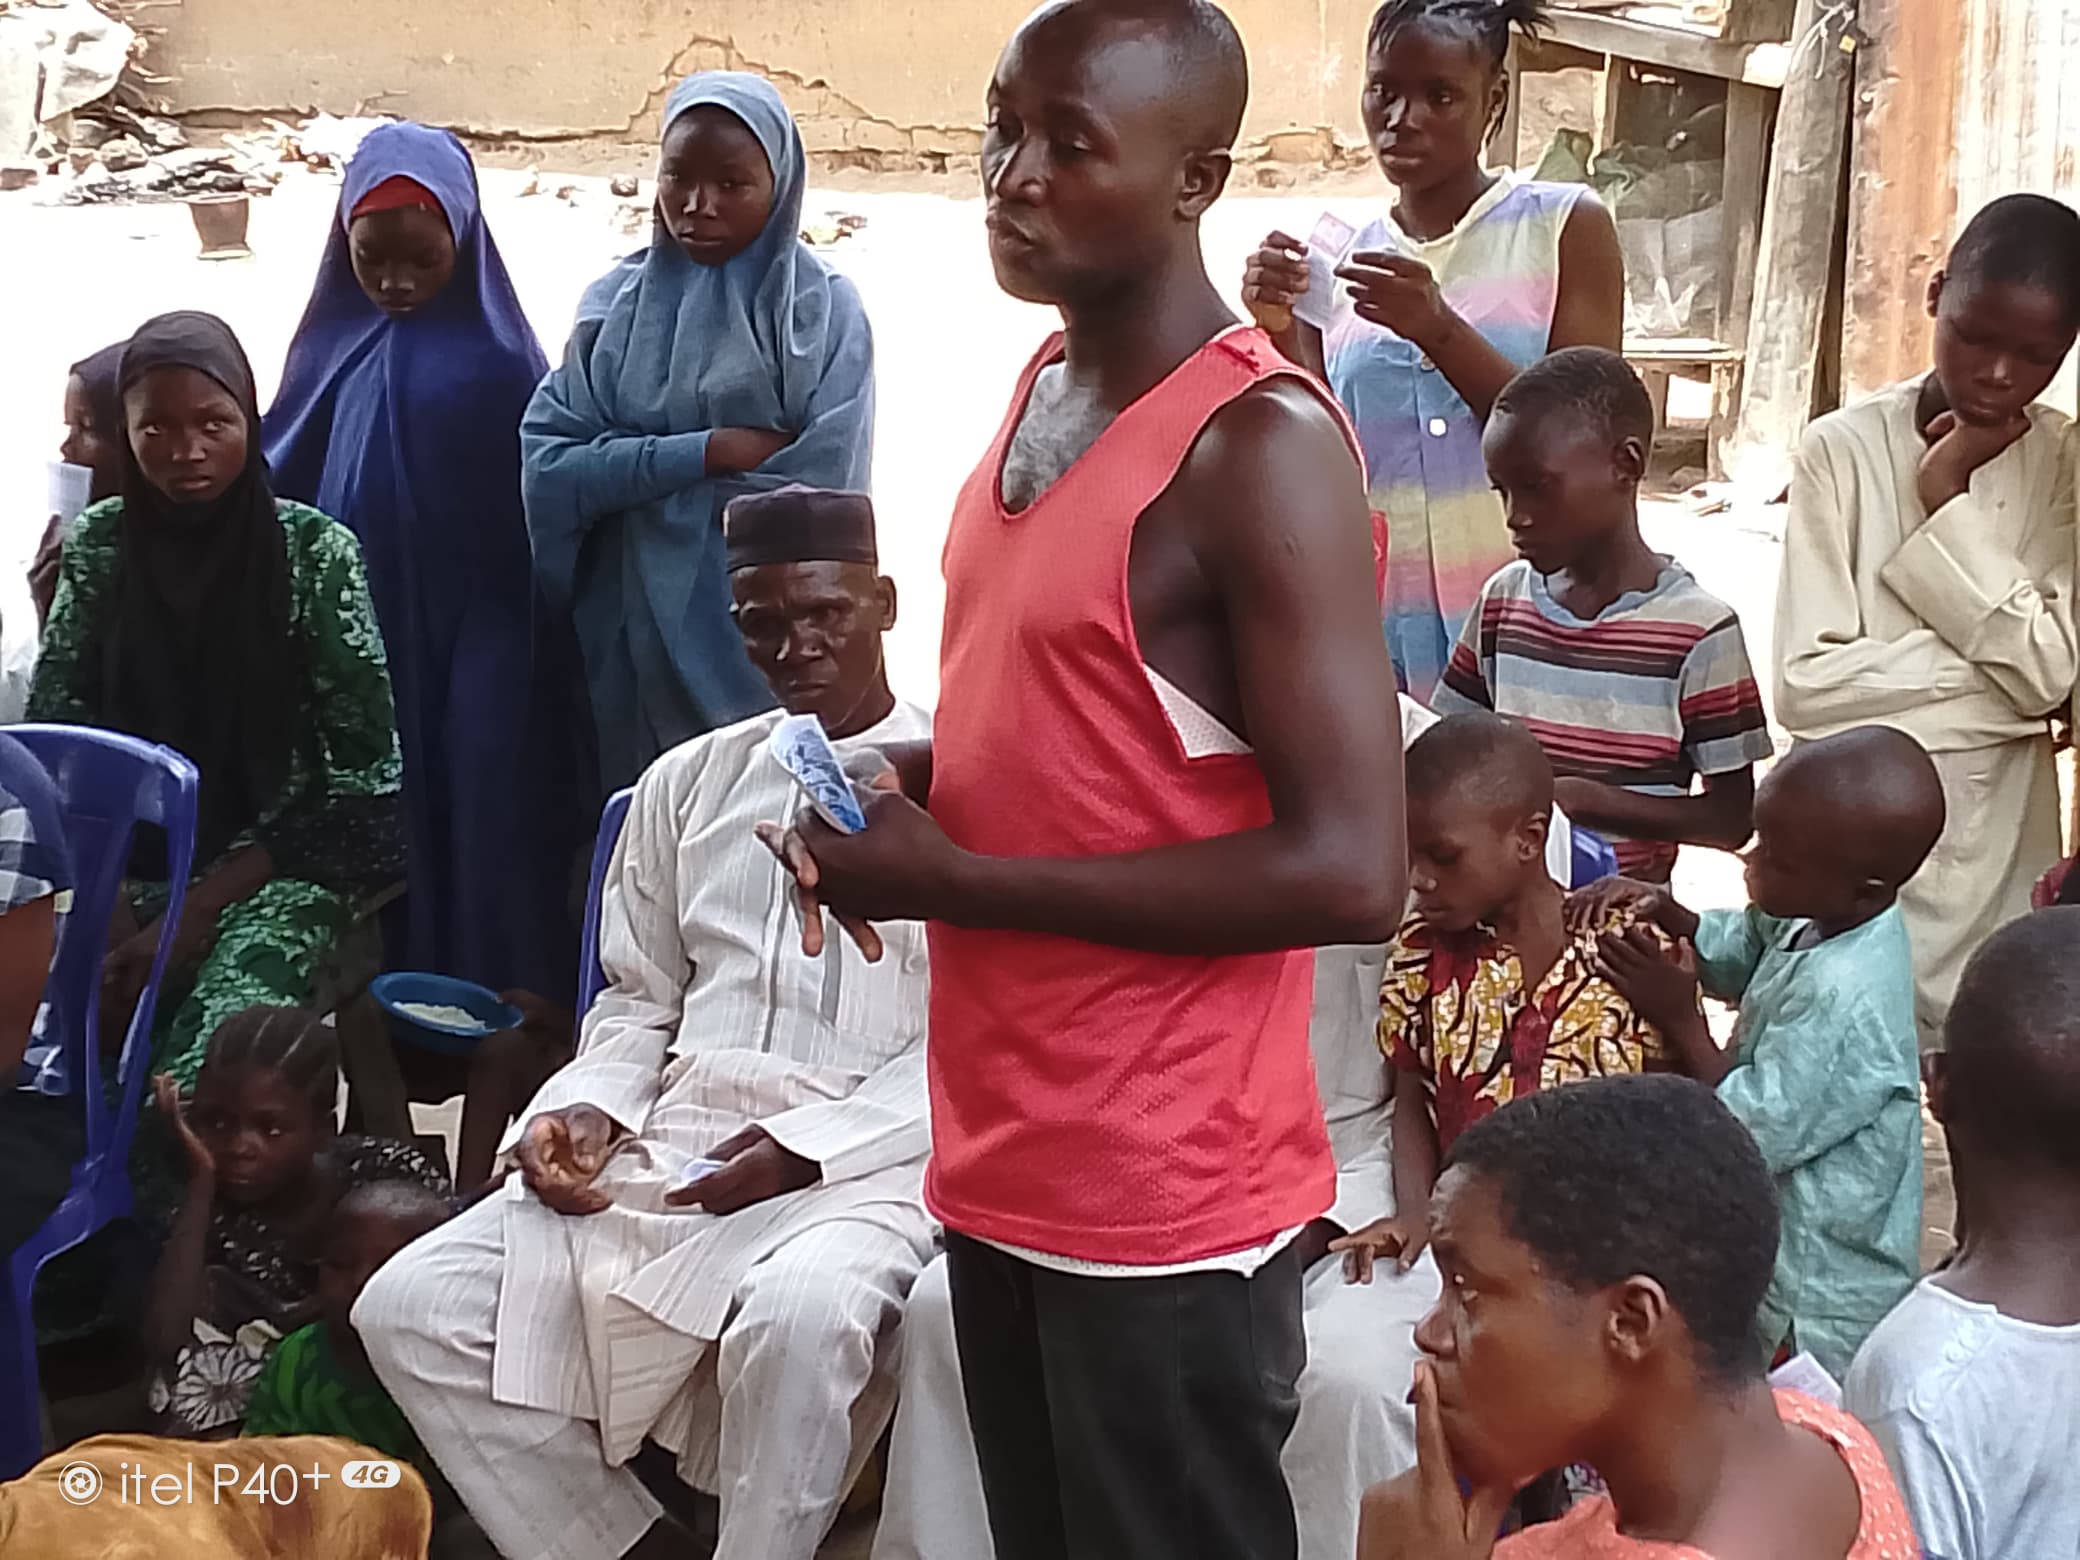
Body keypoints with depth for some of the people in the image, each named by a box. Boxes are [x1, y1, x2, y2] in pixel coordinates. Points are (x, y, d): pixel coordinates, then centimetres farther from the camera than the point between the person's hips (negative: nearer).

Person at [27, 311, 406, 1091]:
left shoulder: (316, 551, -5)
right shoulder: (100, 546, 4)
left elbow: (362, 765, -7)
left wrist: (204, 905, -14)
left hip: (277, 867, -3)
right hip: (131, 867, 3)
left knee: (204, 1077, -31)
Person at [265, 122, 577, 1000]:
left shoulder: (498, 360, -3)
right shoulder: (332, 348, 8)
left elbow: (537, 519, -3)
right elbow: (278, 485, 10)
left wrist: (508, 654, -7)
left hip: (474, 663, -3)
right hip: (354, 651, 3)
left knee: (477, 850, -1)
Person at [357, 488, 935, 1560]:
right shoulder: (686, 782, 17)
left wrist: (804, 1148, -17)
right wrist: (586, 1108, -1)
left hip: (862, 1165, -5)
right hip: (667, 1152, 6)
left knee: (799, 1315, -39)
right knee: (410, 1310, -11)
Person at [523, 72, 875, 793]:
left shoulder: (825, 311, -1)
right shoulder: (616, 302, 7)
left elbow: (822, 495, -11)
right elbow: (547, 469, -3)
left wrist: (637, 474, -7)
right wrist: (710, 452, -13)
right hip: (631, 647, 3)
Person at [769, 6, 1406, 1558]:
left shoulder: (1259, 445, -18)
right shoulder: (1045, 387, 8)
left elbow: (1350, 870, -24)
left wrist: (949, 878, -20)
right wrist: (910, 783, 0)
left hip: (1164, 1196, -8)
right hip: (1003, 1153, 8)